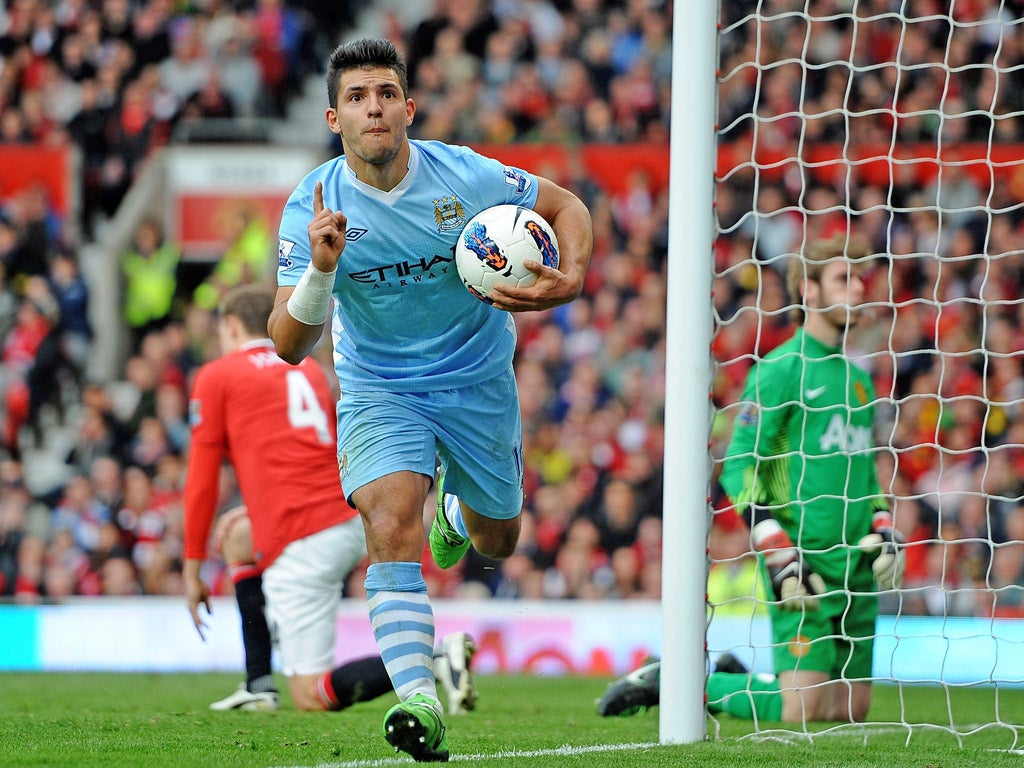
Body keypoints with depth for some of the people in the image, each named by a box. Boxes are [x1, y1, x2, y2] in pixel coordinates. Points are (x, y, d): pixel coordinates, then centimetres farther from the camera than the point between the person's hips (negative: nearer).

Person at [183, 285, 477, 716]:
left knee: (311, 698, -5)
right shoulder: (310, 369, 23)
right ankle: (259, 686, 27)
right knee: (237, 539, 35)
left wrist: (193, 567, 9)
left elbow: (201, 481, 3)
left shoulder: (216, 377, 6)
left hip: (302, 546, -7)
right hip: (353, 522, 8)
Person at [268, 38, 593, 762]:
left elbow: (565, 205, 0)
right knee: (391, 528, -27)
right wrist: (320, 270, -39)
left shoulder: (464, 175, -18)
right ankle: (419, 702, -33)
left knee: (497, 542, 17)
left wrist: (573, 278, -20)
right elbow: (289, 344, -21)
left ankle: (456, 506, 55)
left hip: (478, 382, 2)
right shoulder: (313, 207, -19)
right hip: (379, 390, -2)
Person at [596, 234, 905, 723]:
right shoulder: (780, 369, -7)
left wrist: (884, 531, 10)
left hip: (857, 568, 8)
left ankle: (733, 676, 24)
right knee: (801, 707, -14)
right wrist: (777, 552, -19)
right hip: (804, 561, -8)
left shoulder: (857, 379, 18)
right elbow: (738, 467, -11)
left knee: (853, 709, 5)